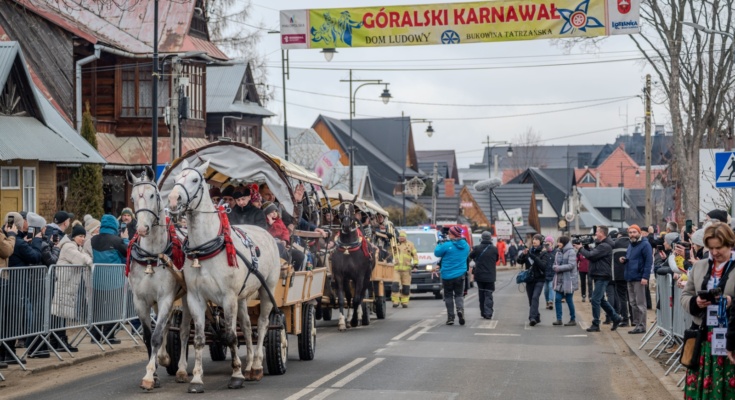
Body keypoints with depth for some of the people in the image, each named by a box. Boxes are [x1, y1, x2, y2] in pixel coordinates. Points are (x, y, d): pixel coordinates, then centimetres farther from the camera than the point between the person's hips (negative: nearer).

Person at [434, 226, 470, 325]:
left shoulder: (447, 245, -16)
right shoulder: (466, 245, 2)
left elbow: (437, 253, -4)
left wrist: (440, 244, 15)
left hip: (447, 275, -3)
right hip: (460, 275, 3)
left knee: (448, 296, 8)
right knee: (459, 295, 10)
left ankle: (450, 318, 6)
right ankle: (460, 309, -20)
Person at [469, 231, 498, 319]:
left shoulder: (477, 248, -8)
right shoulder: (494, 249, -7)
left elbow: (471, 256, 10)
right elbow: (496, 260, 9)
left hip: (479, 275, 1)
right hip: (490, 276, -1)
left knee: (481, 294, 15)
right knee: (488, 295, 0)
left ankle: (483, 312, 18)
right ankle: (488, 313, -12)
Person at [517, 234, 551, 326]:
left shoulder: (544, 253, -4)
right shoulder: (529, 251, 6)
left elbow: (543, 265, -17)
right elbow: (519, 261, 1)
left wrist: (534, 257, -26)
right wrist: (523, 254, -19)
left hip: (539, 279, -4)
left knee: (535, 297, -20)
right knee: (531, 299, 8)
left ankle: (532, 317, -27)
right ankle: (536, 317, 22)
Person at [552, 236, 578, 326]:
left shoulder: (571, 252, -10)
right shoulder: (558, 252, 11)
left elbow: (571, 265, -19)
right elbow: (555, 264, 14)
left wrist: (559, 268, -20)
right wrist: (554, 267, -10)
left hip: (569, 280, -6)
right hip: (559, 280, 6)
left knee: (569, 300, 1)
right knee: (557, 299, -2)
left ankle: (573, 319, 13)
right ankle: (559, 319, 3)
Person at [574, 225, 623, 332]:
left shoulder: (605, 246, -17)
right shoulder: (600, 244, 16)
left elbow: (591, 255, -22)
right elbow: (592, 254, 17)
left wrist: (580, 248, -7)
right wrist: (586, 246, 2)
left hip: (602, 276, -11)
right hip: (599, 276, 11)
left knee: (595, 300, -9)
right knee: (601, 300, 16)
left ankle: (595, 324, -4)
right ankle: (616, 318, 24)